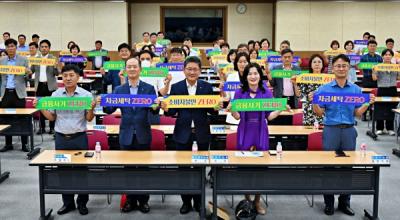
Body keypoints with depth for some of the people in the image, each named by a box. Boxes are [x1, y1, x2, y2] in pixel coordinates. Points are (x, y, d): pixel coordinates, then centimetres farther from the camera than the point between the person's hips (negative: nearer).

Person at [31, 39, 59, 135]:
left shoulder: (53, 58, 1)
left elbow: (57, 74, -4)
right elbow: (31, 71, 9)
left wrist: (55, 67, -24)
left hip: (50, 86, -3)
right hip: (39, 85, 3)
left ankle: (52, 128, 5)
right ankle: (42, 127, 12)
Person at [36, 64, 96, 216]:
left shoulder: (86, 95, -3)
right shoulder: (55, 95, 4)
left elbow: (89, 119, -2)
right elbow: (52, 117, 8)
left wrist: (91, 109, -21)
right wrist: (41, 108, -7)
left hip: (79, 137, -2)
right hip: (61, 138, 3)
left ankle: (82, 202, 17)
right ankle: (68, 202, 22)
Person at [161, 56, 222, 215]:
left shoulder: (207, 87, 1)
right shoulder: (176, 87, 0)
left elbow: (210, 110, 2)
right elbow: (173, 111, -1)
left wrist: (216, 108, -20)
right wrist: (166, 109, -21)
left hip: (202, 133, 0)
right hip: (183, 133, 0)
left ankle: (198, 201, 25)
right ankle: (186, 201, 22)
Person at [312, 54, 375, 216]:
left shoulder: (356, 89, 6)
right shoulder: (324, 89, 1)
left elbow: (357, 113, 7)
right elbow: (320, 113, 1)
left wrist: (368, 103, -8)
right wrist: (313, 102, -17)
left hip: (349, 130, 2)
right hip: (331, 130, -2)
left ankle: (344, 202, 19)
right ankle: (329, 203, 14)